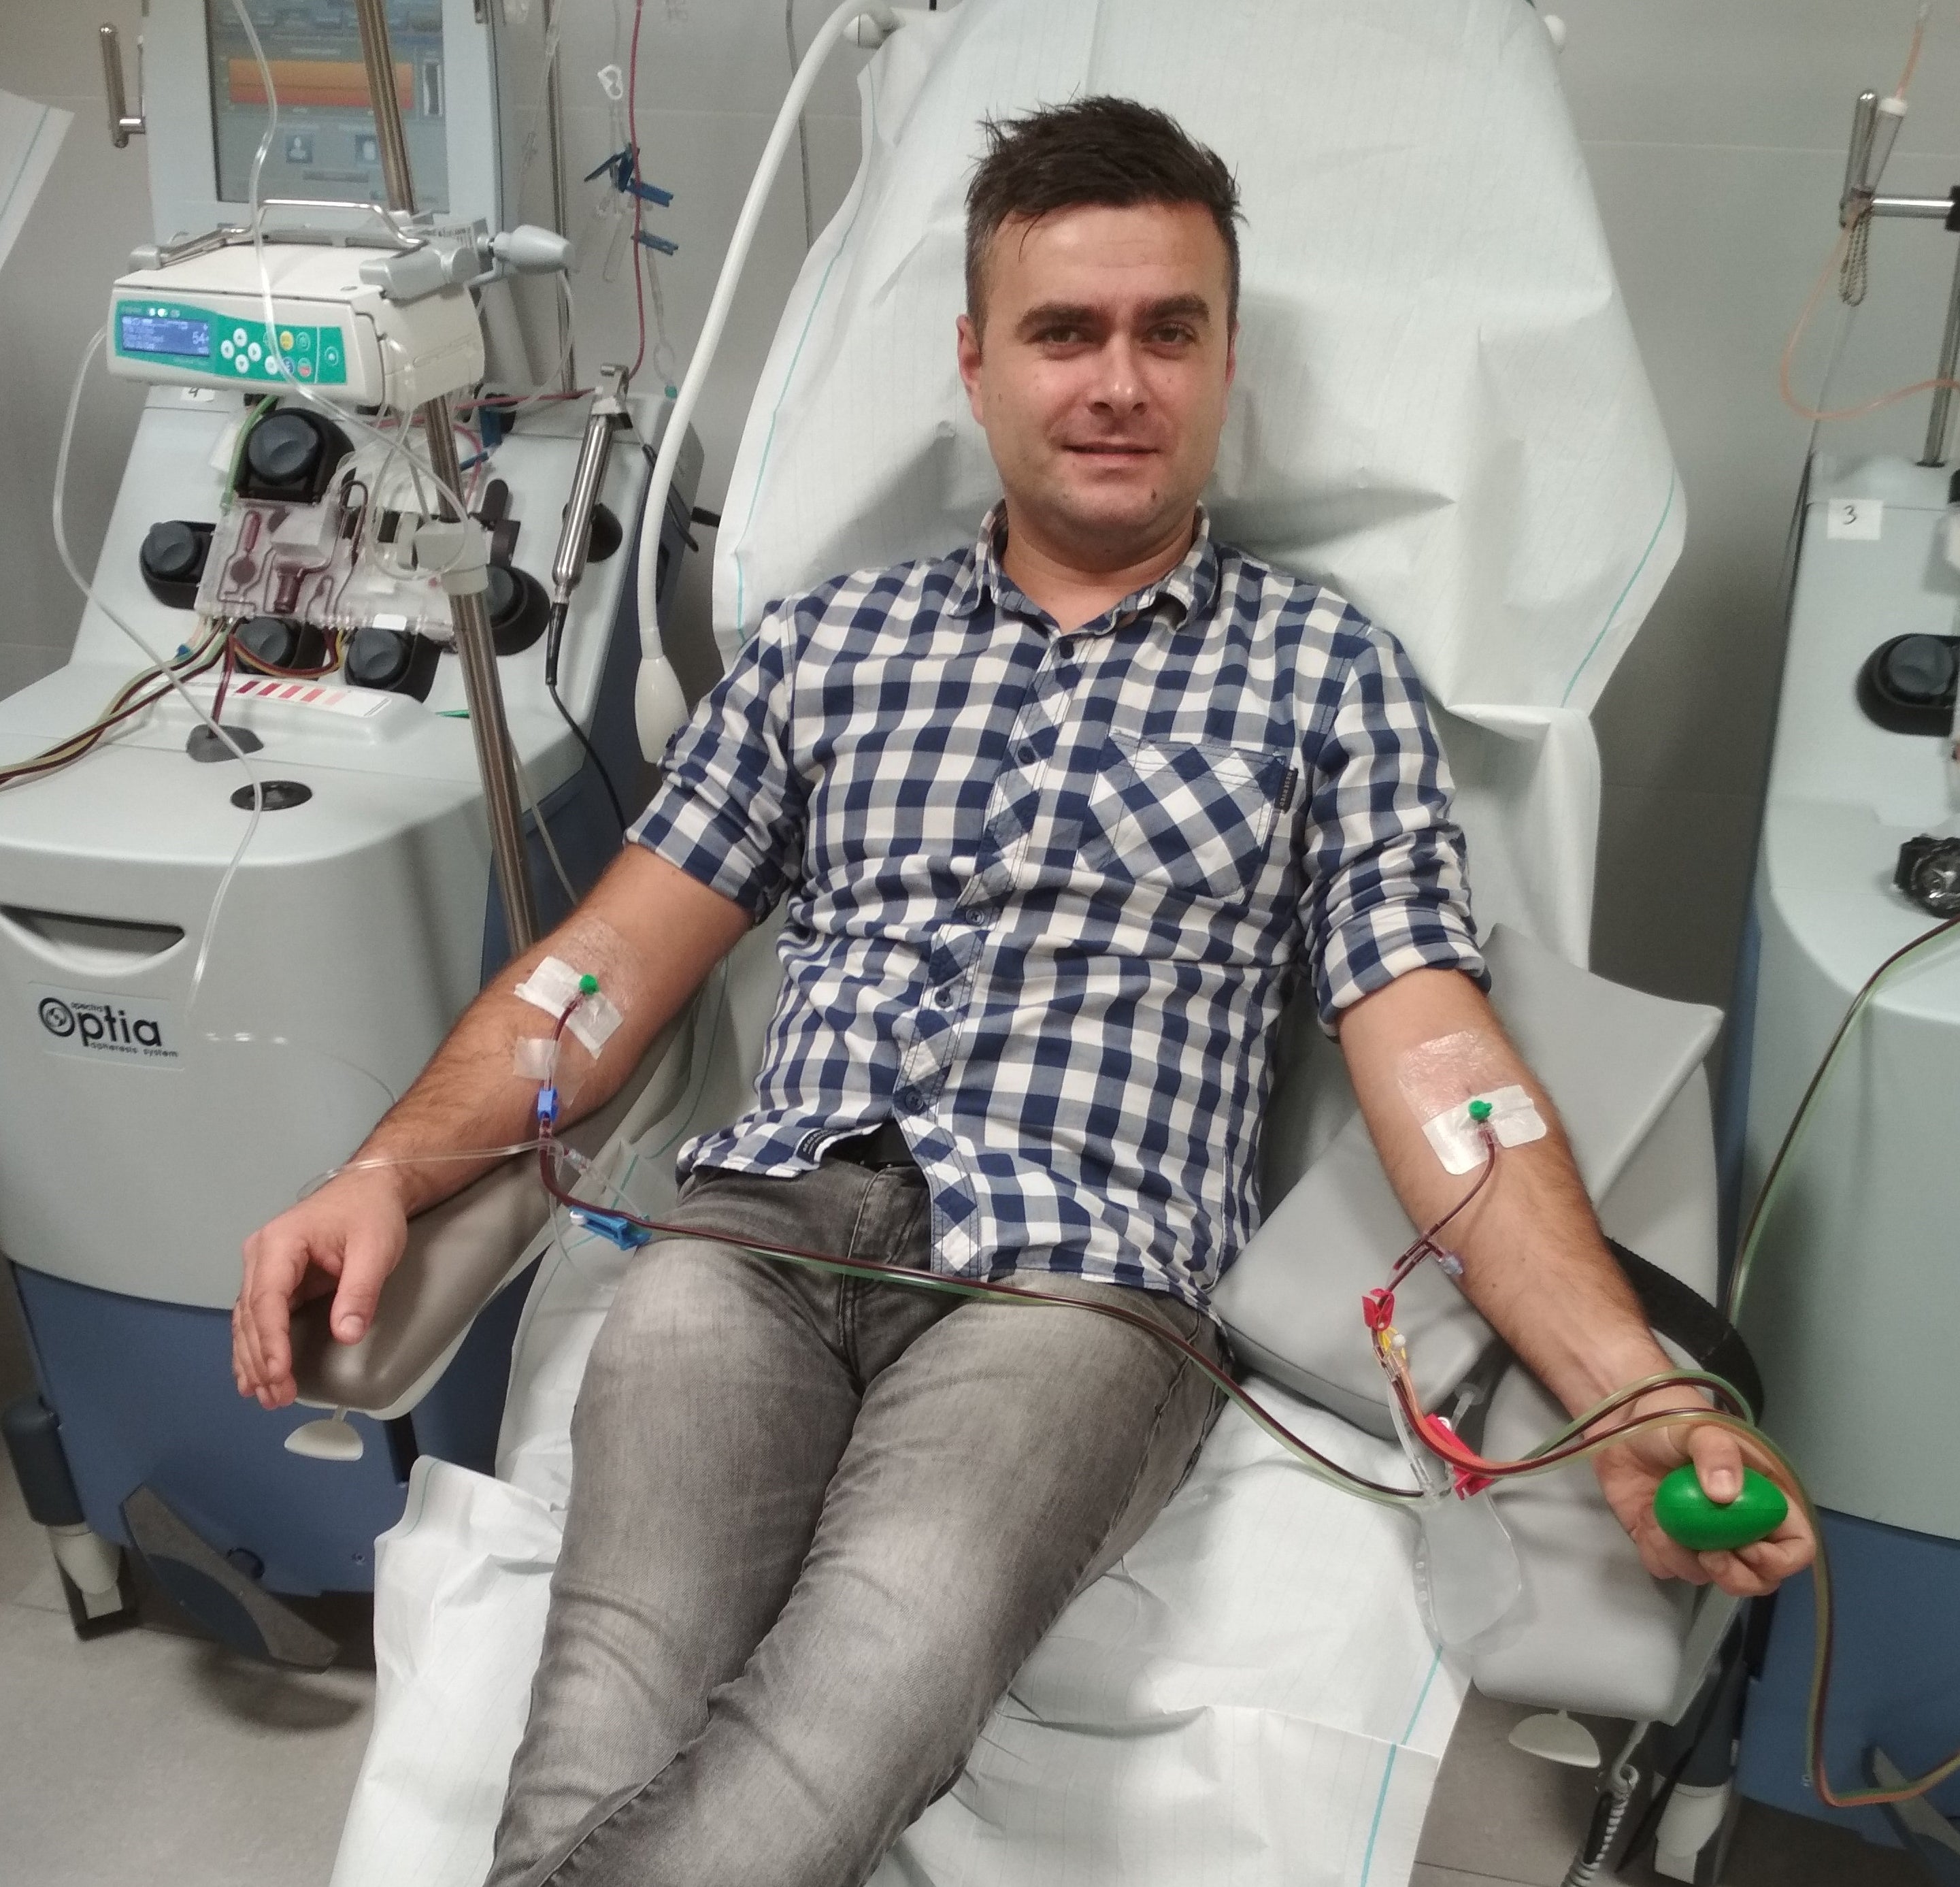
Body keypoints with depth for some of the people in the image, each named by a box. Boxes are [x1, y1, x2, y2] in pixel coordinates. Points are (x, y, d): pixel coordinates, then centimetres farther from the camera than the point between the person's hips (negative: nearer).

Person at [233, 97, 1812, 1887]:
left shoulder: (1325, 669, 13)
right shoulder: (828, 640, 20)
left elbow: (1430, 1050, 4)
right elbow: (623, 950, 17)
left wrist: (1638, 1396, -9)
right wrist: (390, 1169, 2)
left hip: (1076, 1272, -2)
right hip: (758, 1222, 2)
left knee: (869, 1677, -32)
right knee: (607, 1726, -26)